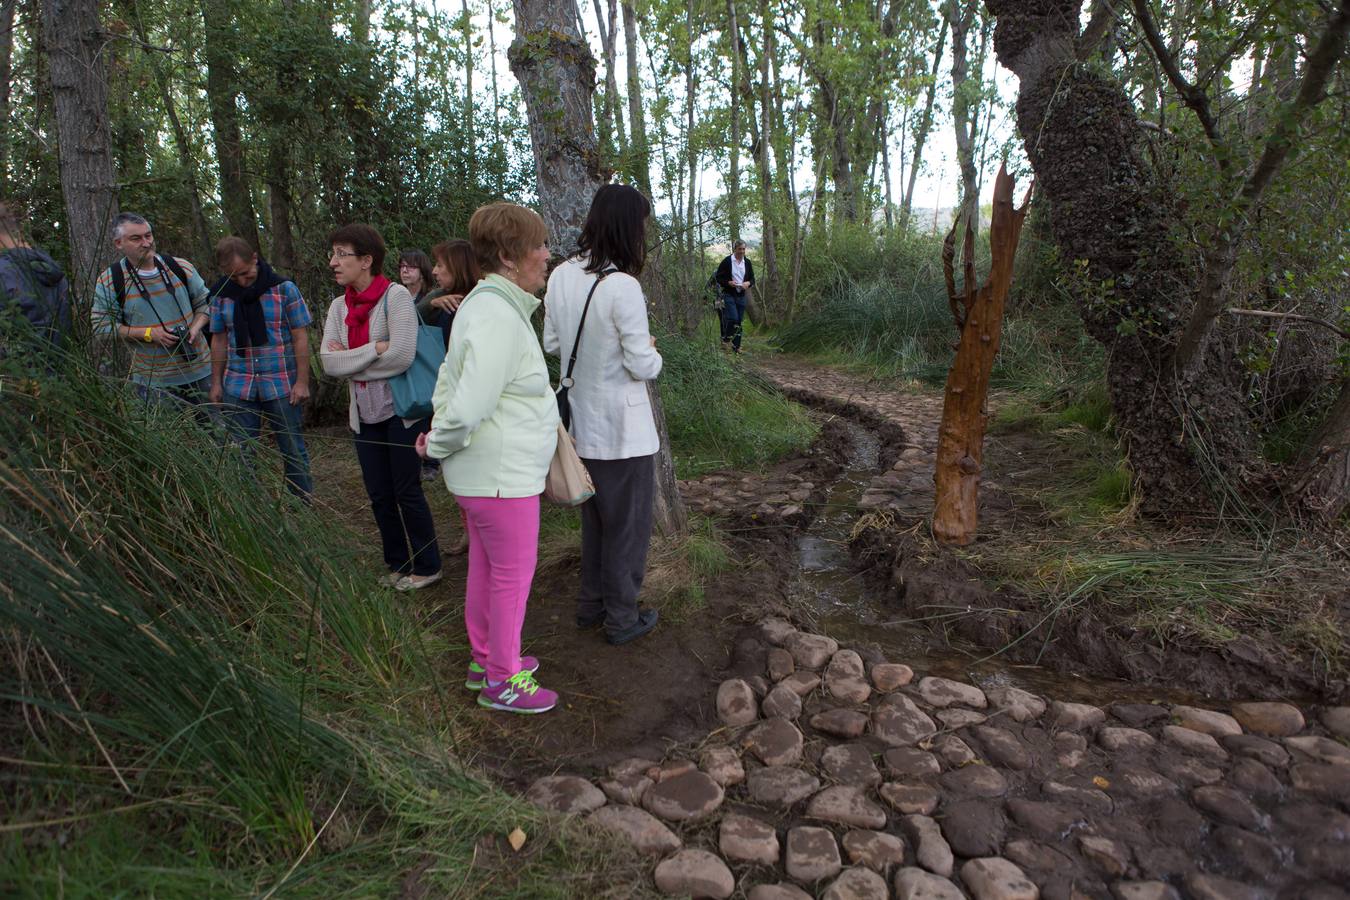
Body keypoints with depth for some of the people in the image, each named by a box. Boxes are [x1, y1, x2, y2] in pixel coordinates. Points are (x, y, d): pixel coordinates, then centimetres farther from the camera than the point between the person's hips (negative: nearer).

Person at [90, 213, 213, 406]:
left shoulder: (180, 268, 1)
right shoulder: (109, 281, -5)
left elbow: (205, 303, 10)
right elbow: (101, 326, -4)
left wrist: (194, 328, -9)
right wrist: (148, 333, -16)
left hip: (200, 370, 2)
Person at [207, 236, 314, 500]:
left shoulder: (284, 289, -5)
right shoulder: (221, 295, 4)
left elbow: (300, 337, -5)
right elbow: (219, 341, 11)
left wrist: (302, 381, -9)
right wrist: (216, 382, 10)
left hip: (281, 385, -3)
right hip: (238, 387, 3)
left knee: (293, 450, 5)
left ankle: (304, 506, 17)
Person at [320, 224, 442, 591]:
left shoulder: (396, 295, -12)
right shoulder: (339, 306, 6)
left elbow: (402, 356, -23)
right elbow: (328, 361, -5)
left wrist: (349, 360, -11)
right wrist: (374, 348, -17)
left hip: (401, 409, -6)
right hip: (364, 414, 6)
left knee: (407, 491, 2)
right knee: (379, 495, 13)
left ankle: (427, 566, 19)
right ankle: (397, 564, 30)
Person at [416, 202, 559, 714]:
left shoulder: (487, 305, 10)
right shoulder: (498, 318, -25)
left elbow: (449, 378, 16)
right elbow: (469, 406, -30)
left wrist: (438, 430, 7)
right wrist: (438, 446, -13)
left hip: (484, 472, 10)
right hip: (500, 475, -10)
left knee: (485, 567, 21)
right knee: (513, 574, 5)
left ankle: (486, 658, 39)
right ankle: (502, 681, 22)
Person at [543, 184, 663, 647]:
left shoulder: (560, 277, 0)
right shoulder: (622, 286, -22)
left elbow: (552, 344, 10)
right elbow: (642, 365, -18)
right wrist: (653, 353, 2)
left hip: (581, 424, 7)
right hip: (622, 427, -7)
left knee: (594, 518, 23)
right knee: (628, 525, 10)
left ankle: (591, 605, 37)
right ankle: (622, 618, 24)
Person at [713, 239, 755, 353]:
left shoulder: (747, 262, 8)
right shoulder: (727, 261, -6)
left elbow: (752, 278, 15)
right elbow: (718, 277, -3)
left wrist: (748, 283, -8)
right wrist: (729, 282, -20)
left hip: (741, 295, 5)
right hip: (729, 295, -5)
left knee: (739, 321, 6)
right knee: (733, 318, -18)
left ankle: (736, 346, 13)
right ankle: (725, 339, 4)